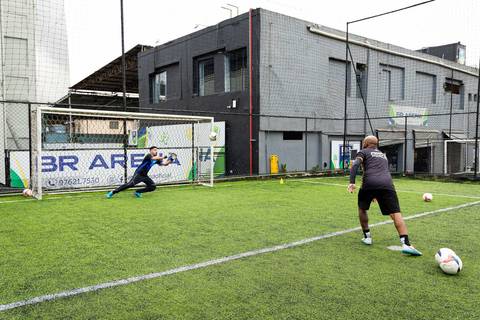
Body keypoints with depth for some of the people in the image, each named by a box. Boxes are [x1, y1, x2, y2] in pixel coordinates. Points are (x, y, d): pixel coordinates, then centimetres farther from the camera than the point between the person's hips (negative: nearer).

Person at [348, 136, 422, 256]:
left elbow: (355, 165, -1)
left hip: (369, 183, -3)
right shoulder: (383, 155, 36)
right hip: (387, 184, 3)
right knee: (396, 214, -4)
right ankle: (406, 244, -18)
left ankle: (367, 237, 24)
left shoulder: (363, 152, 20)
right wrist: (377, 194, 49)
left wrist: (352, 182, -9)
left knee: (362, 209, 22)